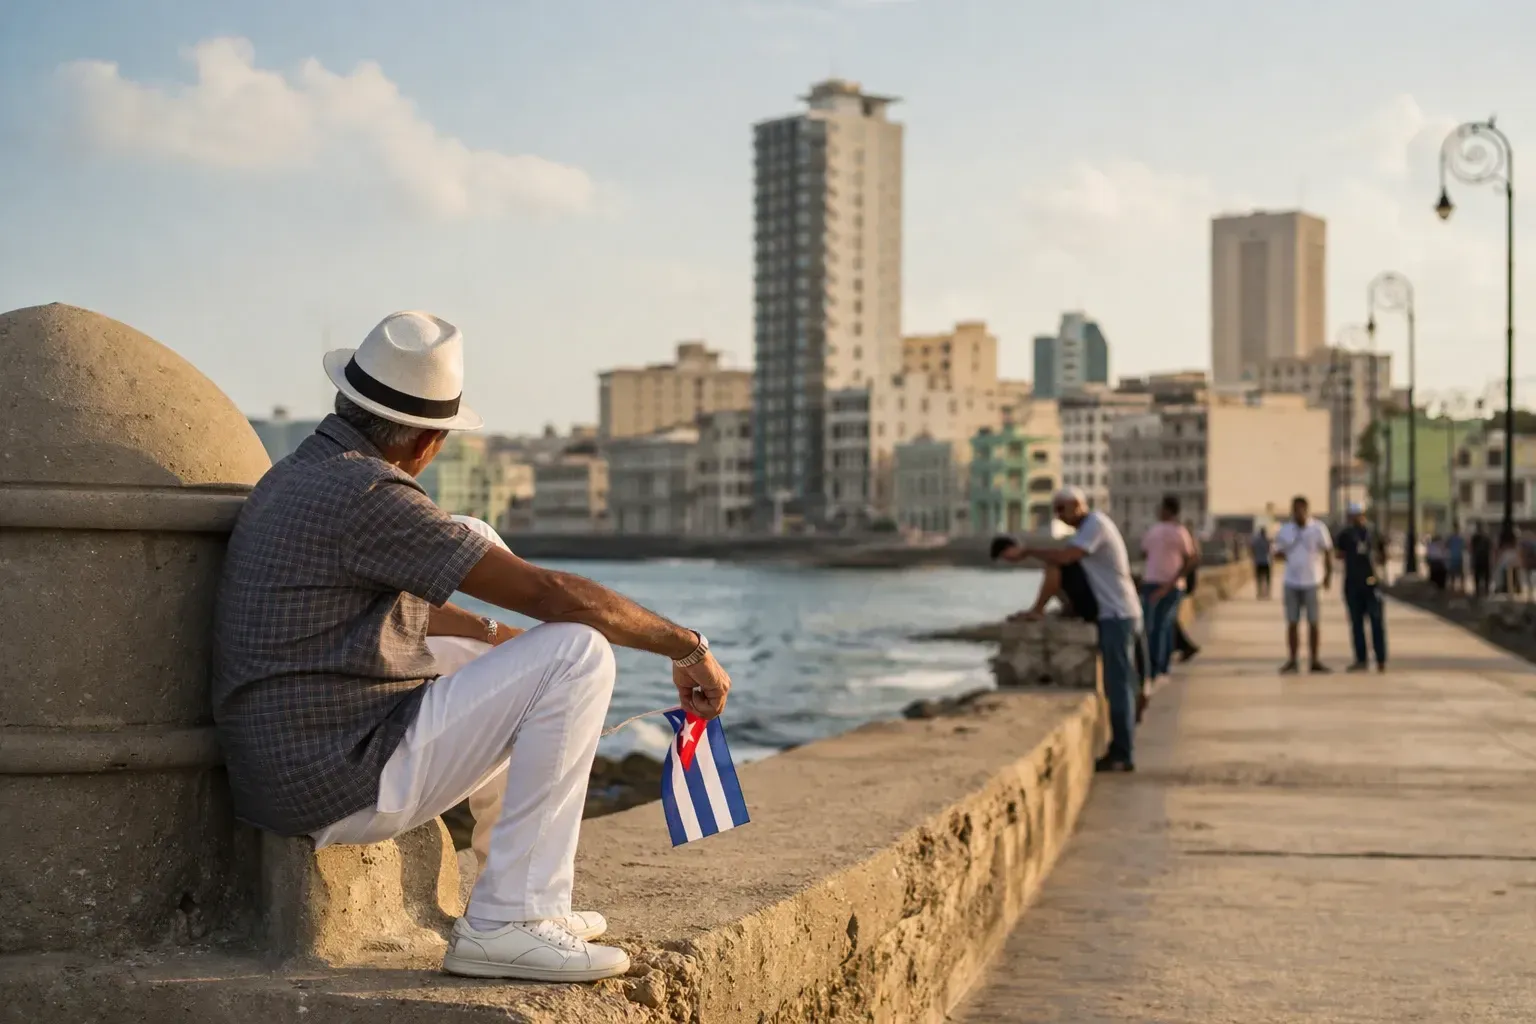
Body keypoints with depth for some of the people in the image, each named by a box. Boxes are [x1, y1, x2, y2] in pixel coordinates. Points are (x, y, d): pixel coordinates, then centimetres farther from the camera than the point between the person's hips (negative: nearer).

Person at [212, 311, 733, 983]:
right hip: (344, 787, -10)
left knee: (491, 656, 30)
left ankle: (530, 900, 33)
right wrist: (687, 647, -6)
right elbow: (551, 592, -17)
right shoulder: (368, 496, -18)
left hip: (284, 770, 10)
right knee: (578, 655, -11)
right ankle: (506, 923, -10)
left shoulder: (296, 476, 13)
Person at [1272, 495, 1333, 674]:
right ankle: (1292, 660, 8)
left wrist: (1329, 574, -8)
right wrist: (1283, 554, -8)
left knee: (1313, 622, 2)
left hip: (1312, 582, -2)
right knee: (1292, 623, 4)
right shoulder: (1285, 530, 6)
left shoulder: (1318, 528, -3)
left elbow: (1327, 553, -1)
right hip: (1291, 582, 2)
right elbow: (1277, 552, 13)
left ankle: (1315, 661, 9)